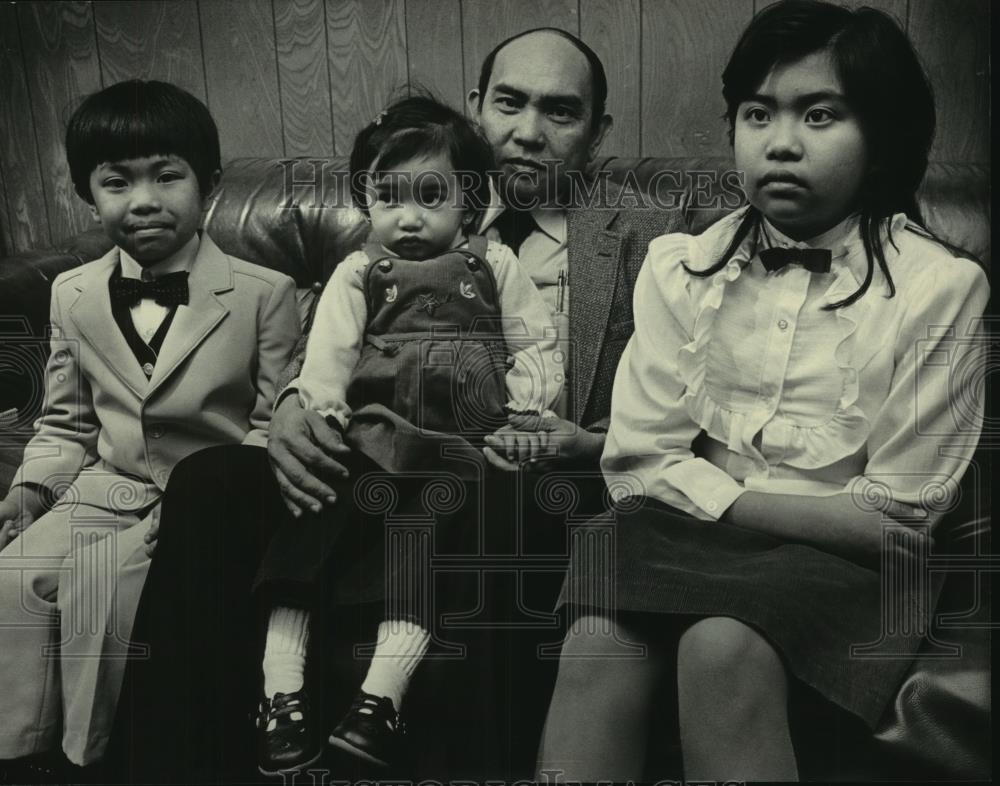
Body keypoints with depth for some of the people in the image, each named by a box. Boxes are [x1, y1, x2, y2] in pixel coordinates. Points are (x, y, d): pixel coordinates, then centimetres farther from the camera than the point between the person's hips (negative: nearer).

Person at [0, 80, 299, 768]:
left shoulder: (264, 293, -7)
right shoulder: (73, 293, 8)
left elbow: (274, 422, -5)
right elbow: (65, 422, 17)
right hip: (105, 490, 5)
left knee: (97, 576, -25)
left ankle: (91, 753, -3)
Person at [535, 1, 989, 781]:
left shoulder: (940, 287, -5)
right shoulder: (680, 266, 5)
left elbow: (898, 513, -5)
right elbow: (642, 457, -2)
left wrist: (721, 493, -9)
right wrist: (807, 511, -14)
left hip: (838, 558, -2)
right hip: (690, 522, 2)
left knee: (723, 646, -31)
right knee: (600, 637, -28)